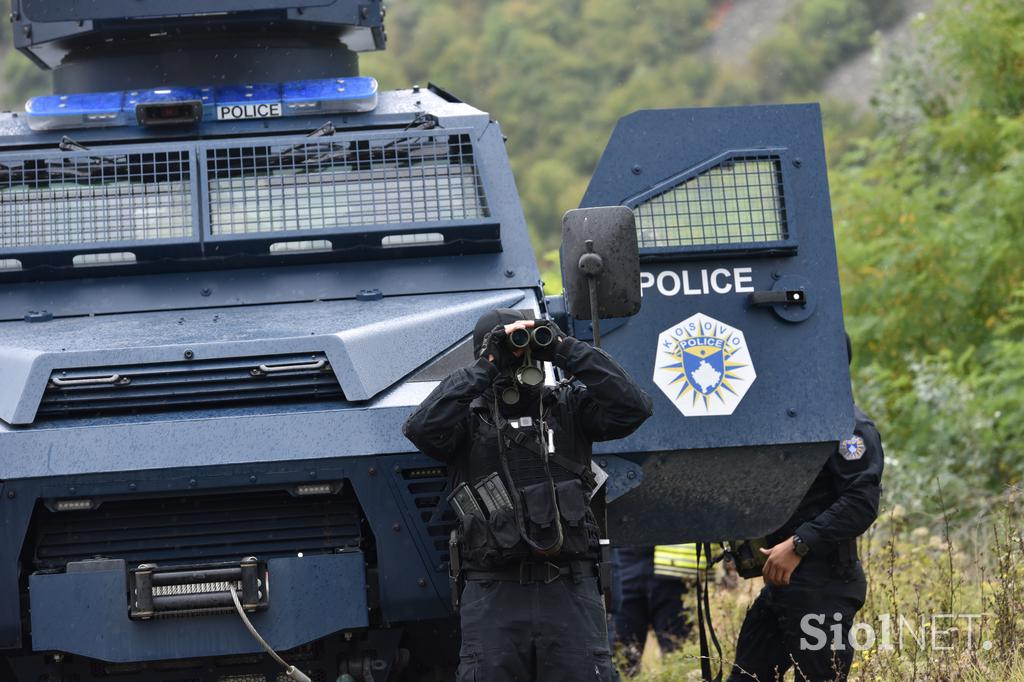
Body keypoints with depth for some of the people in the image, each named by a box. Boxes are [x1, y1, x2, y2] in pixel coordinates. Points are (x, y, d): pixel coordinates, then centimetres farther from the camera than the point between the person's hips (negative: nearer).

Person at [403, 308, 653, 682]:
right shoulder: (469, 416, 7)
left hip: (570, 593, 1)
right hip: (494, 595, -1)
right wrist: (484, 367, -12)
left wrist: (566, 350, -5)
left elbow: (632, 408, -3)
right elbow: (423, 428, -13)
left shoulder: (569, 406, 11)